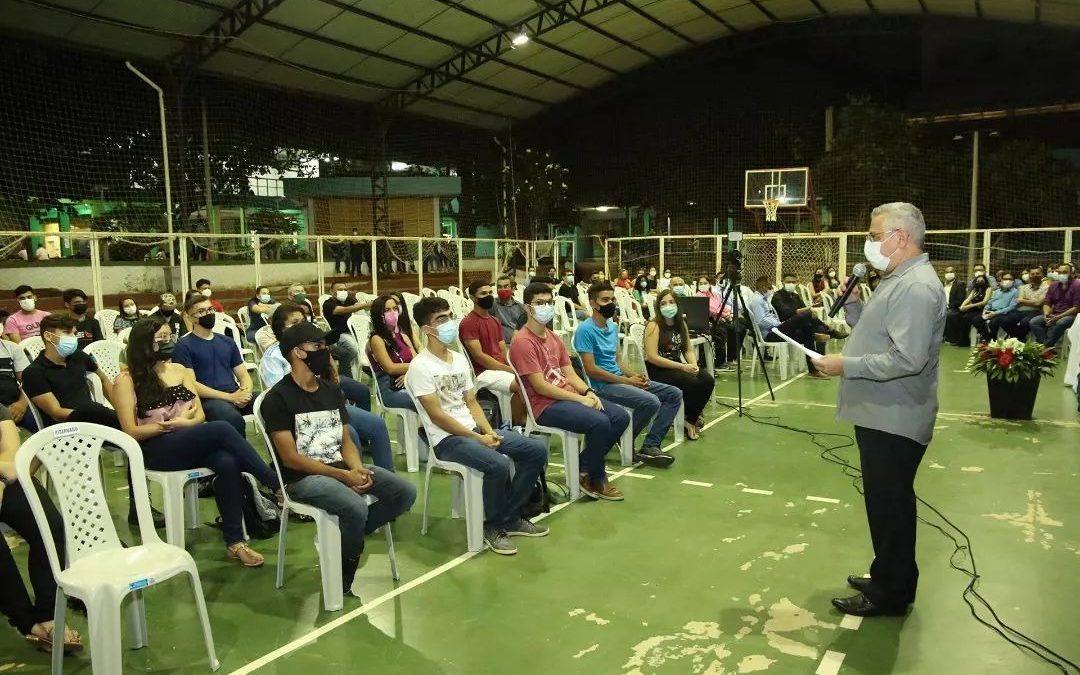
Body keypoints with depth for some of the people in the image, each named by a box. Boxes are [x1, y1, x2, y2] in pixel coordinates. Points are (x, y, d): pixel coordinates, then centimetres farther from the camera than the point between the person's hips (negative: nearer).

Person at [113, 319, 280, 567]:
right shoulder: (127, 380, 0)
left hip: (193, 443, 5)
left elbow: (200, 415, 12)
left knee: (227, 463, -31)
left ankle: (234, 541, -25)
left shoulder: (180, 370, 16)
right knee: (221, 429, -31)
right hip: (156, 450, -5)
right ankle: (277, 486, -26)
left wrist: (183, 423, -10)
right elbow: (131, 432, -5)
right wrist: (173, 425, -12)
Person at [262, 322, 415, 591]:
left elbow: (345, 441, 13)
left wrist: (358, 469, -10)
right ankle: (345, 565, -3)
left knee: (405, 492, -9)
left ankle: (348, 534, 6)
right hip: (303, 477, -7)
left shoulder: (332, 391, 12)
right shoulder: (278, 398, -9)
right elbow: (290, 458, -14)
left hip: (342, 468, 7)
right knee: (356, 507, -33)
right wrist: (344, 476, -19)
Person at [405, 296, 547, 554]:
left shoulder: (460, 359, 13)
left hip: (474, 428, 8)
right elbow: (436, 415, -16)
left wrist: (489, 431, -5)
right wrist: (478, 438, -16)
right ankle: (493, 526, -6)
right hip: (447, 438, -8)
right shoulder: (420, 366, -12)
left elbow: (471, 402, 13)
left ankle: (511, 518, 8)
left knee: (537, 450, -3)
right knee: (498, 464, -33)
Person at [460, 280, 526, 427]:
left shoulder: (495, 321, 19)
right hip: (483, 372, -8)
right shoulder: (468, 322, -7)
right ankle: (517, 425, -11)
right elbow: (479, 356, -14)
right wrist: (509, 369, -18)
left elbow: (503, 351, 15)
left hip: (502, 367, 8)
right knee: (520, 384, -28)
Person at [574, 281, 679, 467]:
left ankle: (650, 445, -5)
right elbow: (591, 369, -17)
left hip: (620, 379, 9)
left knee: (674, 394, 0)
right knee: (651, 402, -28)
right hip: (602, 385, -9)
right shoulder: (585, 330, -12)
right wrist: (627, 381, -15)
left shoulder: (613, 327, 15)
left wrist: (634, 375, -2)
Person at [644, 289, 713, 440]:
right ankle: (689, 420, -3)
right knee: (693, 383, -28)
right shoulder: (654, 326, -13)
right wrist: (682, 366, -22)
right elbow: (652, 357, -20)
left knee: (707, 380, -18)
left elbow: (688, 350, 10)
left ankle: (691, 419, -1)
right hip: (657, 370, -7)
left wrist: (694, 364, -13)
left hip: (677, 367, 7)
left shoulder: (681, 324, 8)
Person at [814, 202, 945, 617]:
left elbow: (907, 359, -29)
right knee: (886, 503, 19)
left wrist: (847, 365, -22)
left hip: (894, 420, -11)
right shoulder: (901, 280, 13)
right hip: (883, 415, 11)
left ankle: (890, 594, 15)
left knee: (890, 506, 2)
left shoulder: (916, 288, -21)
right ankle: (889, 578, 33)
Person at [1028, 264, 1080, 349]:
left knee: (1060, 323, -39)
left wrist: (1058, 317, -21)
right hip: (1053, 314, 6)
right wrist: (1046, 314, -14)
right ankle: (1047, 346, -27)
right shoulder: (1054, 285, 10)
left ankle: (1046, 346, -26)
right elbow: (1047, 303, 10)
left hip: (1070, 315, -6)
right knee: (1033, 322, -17)